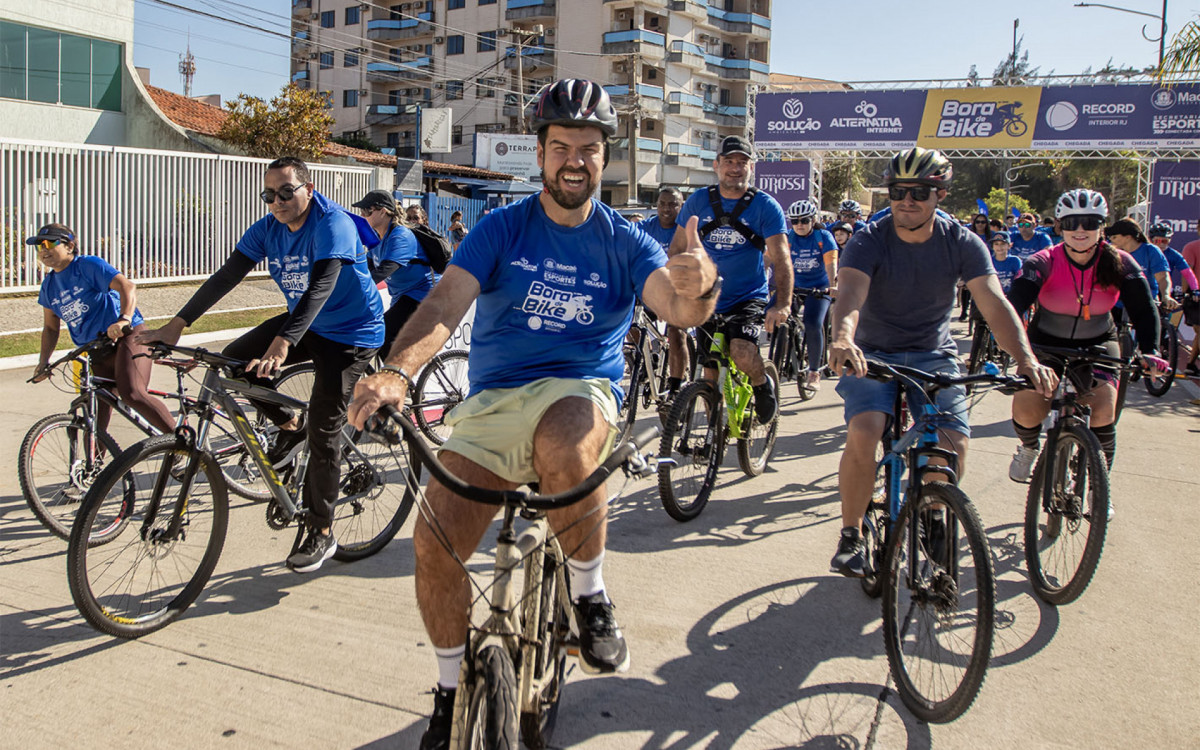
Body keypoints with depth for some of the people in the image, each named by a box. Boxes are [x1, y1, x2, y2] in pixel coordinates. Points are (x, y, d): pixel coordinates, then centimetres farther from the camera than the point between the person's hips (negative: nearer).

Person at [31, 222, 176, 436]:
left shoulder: (88, 265, -5)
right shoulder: (49, 285, 15)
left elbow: (127, 286, -20)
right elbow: (51, 327, 25)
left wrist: (124, 320, -38)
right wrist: (43, 362, 12)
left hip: (127, 337, -7)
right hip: (97, 353, 7)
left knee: (131, 393, -30)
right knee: (96, 419, 4)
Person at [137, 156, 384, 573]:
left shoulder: (333, 225, -25)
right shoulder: (267, 229, -3)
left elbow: (321, 287, -38)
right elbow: (226, 277, -8)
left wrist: (283, 343, -51)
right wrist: (176, 325, -18)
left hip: (351, 332, -7)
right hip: (305, 323, 7)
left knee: (323, 430, -12)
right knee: (235, 360, -10)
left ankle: (322, 534, 1)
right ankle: (289, 426, 13)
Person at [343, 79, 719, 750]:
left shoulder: (625, 242, 2)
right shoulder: (500, 229, 3)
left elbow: (679, 308, -15)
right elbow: (445, 304, -11)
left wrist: (698, 284, -41)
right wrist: (396, 372, -30)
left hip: (579, 392, -2)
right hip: (491, 403, 2)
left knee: (562, 449, -39)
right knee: (433, 548, -11)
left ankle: (590, 595, -11)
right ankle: (454, 693, 17)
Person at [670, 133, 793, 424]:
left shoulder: (765, 206, -7)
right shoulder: (698, 201, 0)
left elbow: (781, 258, -14)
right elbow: (678, 249, 6)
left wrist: (782, 304, -27)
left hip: (750, 298, -3)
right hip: (708, 300, 3)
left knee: (742, 353, -28)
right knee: (710, 372, 8)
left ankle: (762, 385, 6)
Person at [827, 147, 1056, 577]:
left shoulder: (962, 243, -7)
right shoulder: (868, 241, -13)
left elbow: (993, 303, -18)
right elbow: (850, 293, -32)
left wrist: (1026, 358, -36)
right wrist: (843, 339, -55)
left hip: (933, 356, 2)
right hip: (874, 354, -2)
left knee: (955, 445, -17)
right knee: (863, 435, -26)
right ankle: (851, 535, -3)